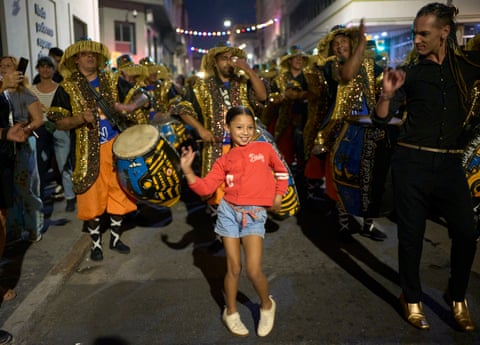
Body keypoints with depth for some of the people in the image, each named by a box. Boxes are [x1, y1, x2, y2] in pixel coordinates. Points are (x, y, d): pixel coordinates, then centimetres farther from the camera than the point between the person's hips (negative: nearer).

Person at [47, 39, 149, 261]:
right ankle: (96, 243, 21)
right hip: (89, 150, -2)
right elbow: (59, 123, -3)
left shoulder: (113, 81, 6)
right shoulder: (67, 87, 0)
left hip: (117, 145, 2)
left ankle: (115, 238, 26)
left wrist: (130, 106, -19)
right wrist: (81, 118, -22)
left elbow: (143, 96, 3)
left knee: (118, 192, 9)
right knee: (92, 197, 3)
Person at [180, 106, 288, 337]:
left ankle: (267, 305, 23)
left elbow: (281, 170, 20)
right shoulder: (224, 160, 6)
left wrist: (278, 195, 12)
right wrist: (187, 170, -14)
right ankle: (231, 312, 32)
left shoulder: (264, 149, 4)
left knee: (254, 271, -7)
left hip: (255, 215, -1)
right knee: (233, 268, 9)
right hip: (229, 212, 2)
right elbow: (205, 188, -3)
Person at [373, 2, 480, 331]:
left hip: (450, 163, 2)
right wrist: (388, 93, -20)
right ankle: (412, 298, 25)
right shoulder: (411, 70, 1)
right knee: (411, 233, 5)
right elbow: (381, 118, -1)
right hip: (412, 161, -1)